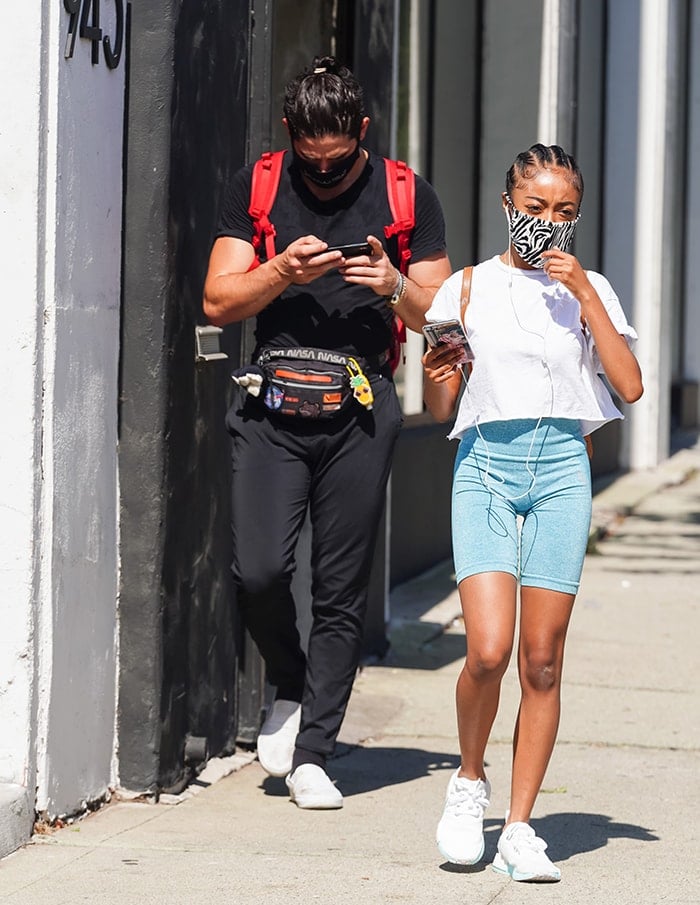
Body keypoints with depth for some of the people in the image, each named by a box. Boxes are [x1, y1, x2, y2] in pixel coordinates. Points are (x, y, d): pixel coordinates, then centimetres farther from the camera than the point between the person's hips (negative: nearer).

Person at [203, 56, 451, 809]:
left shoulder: (406, 197, 6)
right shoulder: (256, 188, 8)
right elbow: (218, 302, 6)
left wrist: (397, 288, -12)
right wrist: (281, 272, -12)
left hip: (360, 412, 0)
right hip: (271, 405, 0)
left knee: (340, 590, -1)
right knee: (258, 571, -13)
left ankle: (311, 754, 8)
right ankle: (288, 688, 16)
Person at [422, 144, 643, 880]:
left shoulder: (589, 291, 10)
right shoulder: (469, 288, 8)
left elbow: (629, 387, -3)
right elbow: (439, 410, 10)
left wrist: (584, 294, -7)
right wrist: (438, 374, -13)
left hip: (561, 468, 1)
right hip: (486, 467, -1)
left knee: (542, 659, -1)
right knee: (488, 650, -15)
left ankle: (519, 827, 8)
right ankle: (469, 779, 12)